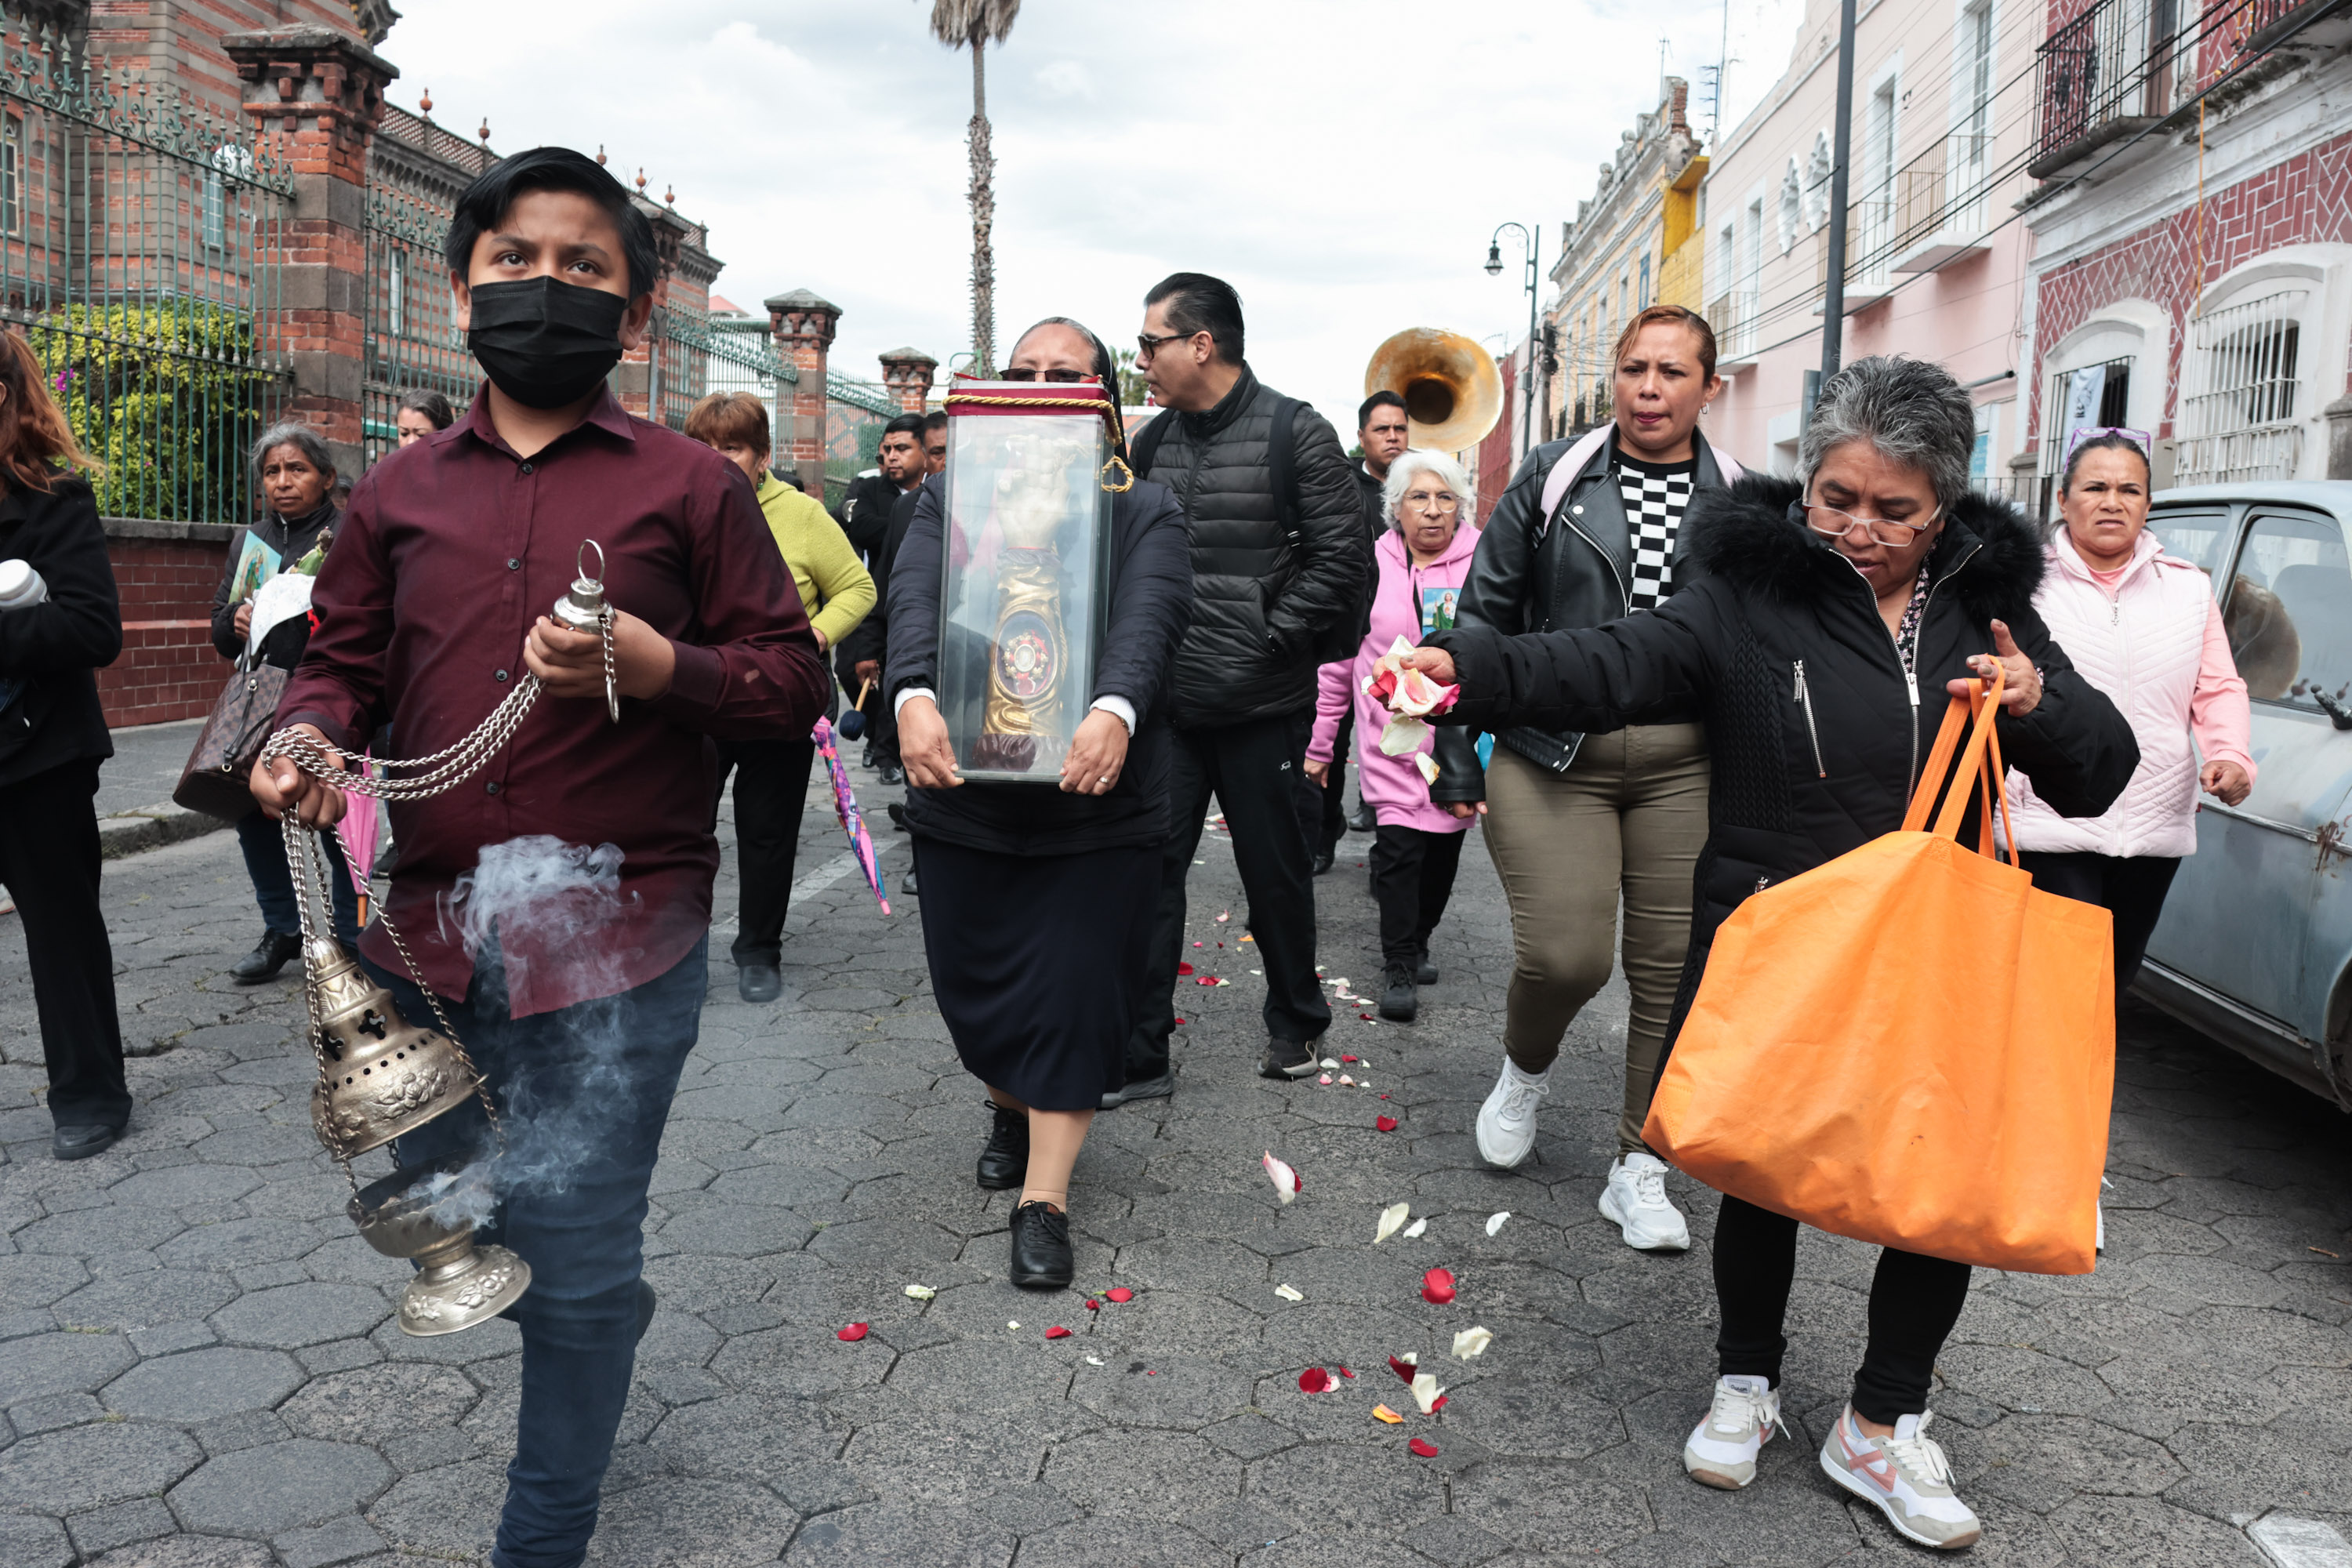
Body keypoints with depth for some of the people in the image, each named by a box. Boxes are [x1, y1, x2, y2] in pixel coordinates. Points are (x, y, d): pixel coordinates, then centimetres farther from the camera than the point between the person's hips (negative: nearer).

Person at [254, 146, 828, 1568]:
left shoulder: (691, 486, 1)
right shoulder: (401, 491, 11)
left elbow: (796, 682, 0)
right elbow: (346, 663, 16)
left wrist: (660, 667, -18)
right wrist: (308, 735, -6)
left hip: (611, 946, -4)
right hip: (429, 929, 5)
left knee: (574, 1276, 3)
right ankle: (603, 1304, 52)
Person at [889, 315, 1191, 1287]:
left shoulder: (1146, 511, 4)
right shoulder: (951, 497, 8)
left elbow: (1147, 620, -14)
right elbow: (915, 599, -9)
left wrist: (1114, 711, -34)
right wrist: (914, 697, -29)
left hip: (1097, 800, -2)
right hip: (963, 790, 2)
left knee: (1074, 992, 2)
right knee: (972, 980, 13)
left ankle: (1045, 1199, 15)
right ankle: (1009, 1108, 44)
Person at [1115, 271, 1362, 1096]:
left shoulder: (1296, 433, -6)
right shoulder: (1153, 441, 10)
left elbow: (1342, 557, -10)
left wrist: (1267, 636, -13)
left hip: (1263, 708, -4)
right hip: (1166, 703, 4)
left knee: (1275, 873, 10)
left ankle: (1295, 1022, 33)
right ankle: (1136, 1054, 9)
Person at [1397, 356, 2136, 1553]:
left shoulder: (1988, 607, 5)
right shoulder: (1751, 593, -8)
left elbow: (2100, 777, 9)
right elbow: (1613, 667, -24)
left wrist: (2040, 705, -13)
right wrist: (1470, 669, -42)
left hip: (1932, 959, 4)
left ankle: (1883, 1429, 26)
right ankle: (1746, 1384, 36)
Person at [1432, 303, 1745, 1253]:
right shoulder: (1552, 479, 3)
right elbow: (1485, 616, 5)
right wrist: (1458, 757, 2)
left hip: (1685, 765, 2)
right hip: (1553, 756, -2)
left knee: (1672, 968, 4)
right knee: (1565, 955, -13)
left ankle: (1637, 1172, 21)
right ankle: (1525, 1069, 22)